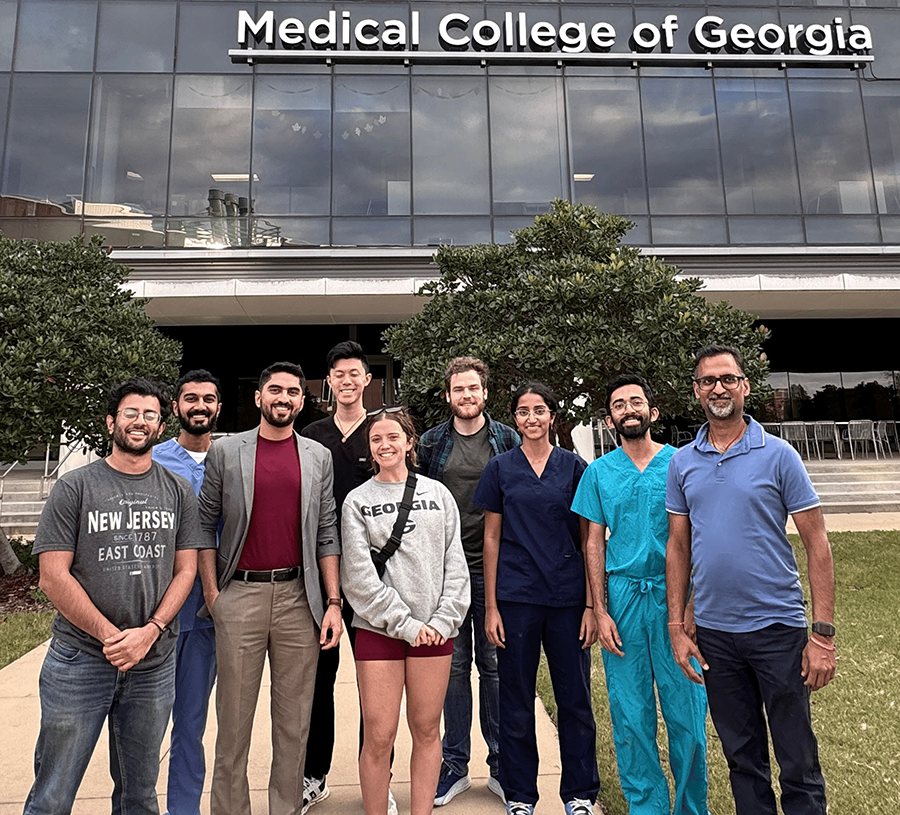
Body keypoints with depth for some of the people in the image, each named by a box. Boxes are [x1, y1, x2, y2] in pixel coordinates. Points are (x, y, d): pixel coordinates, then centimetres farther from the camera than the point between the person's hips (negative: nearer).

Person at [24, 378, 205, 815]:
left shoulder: (178, 492, 5)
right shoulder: (74, 487, -1)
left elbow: (186, 570, 3)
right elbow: (53, 576, -6)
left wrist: (149, 632, -11)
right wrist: (111, 635, -11)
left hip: (155, 661, 2)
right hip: (79, 659, -2)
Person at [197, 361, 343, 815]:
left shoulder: (318, 457, 7)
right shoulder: (225, 451, 3)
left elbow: (327, 534, 5)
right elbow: (205, 525, 5)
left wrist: (333, 602, 1)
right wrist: (211, 593, -2)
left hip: (299, 596, 1)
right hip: (239, 595, -1)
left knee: (294, 719, 11)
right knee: (234, 715, 9)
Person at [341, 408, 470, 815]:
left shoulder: (437, 494, 7)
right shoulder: (358, 501, 3)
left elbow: (455, 563, 5)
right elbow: (359, 576, -4)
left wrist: (444, 619, -5)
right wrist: (405, 624, -9)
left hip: (434, 628, 2)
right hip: (378, 629, -1)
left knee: (426, 729, 9)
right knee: (379, 736, 1)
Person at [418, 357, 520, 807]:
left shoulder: (507, 440, 2)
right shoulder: (430, 443, 4)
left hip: (493, 569, -1)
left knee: (493, 665, 9)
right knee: (454, 665, 10)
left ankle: (500, 765, 24)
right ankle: (455, 765, 24)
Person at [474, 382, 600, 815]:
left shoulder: (573, 466, 3)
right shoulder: (500, 468, 3)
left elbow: (587, 539, 4)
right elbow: (492, 538, 4)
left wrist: (592, 604, 0)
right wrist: (490, 605, 0)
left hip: (567, 597, 0)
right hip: (516, 597, 0)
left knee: (575, 698, 9)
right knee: (516, 701, 10)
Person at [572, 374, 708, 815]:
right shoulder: (599, 472, 5)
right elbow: (594, 543, 5)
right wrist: (600, 610, -1)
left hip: (674, 596, -1)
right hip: (622, 596, 1)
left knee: (686, 711, 4)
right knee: (630, 716, 8)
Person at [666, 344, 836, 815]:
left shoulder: (777, 455, -6)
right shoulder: (682, 462, 3)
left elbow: (816, 544, -6)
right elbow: (678, 547, 7)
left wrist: (823, 633, -11)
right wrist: (677, 627, 4)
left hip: (778, 626, -3)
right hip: (714, 632, 3)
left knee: (798, 762, 9)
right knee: (742, 758, 17)